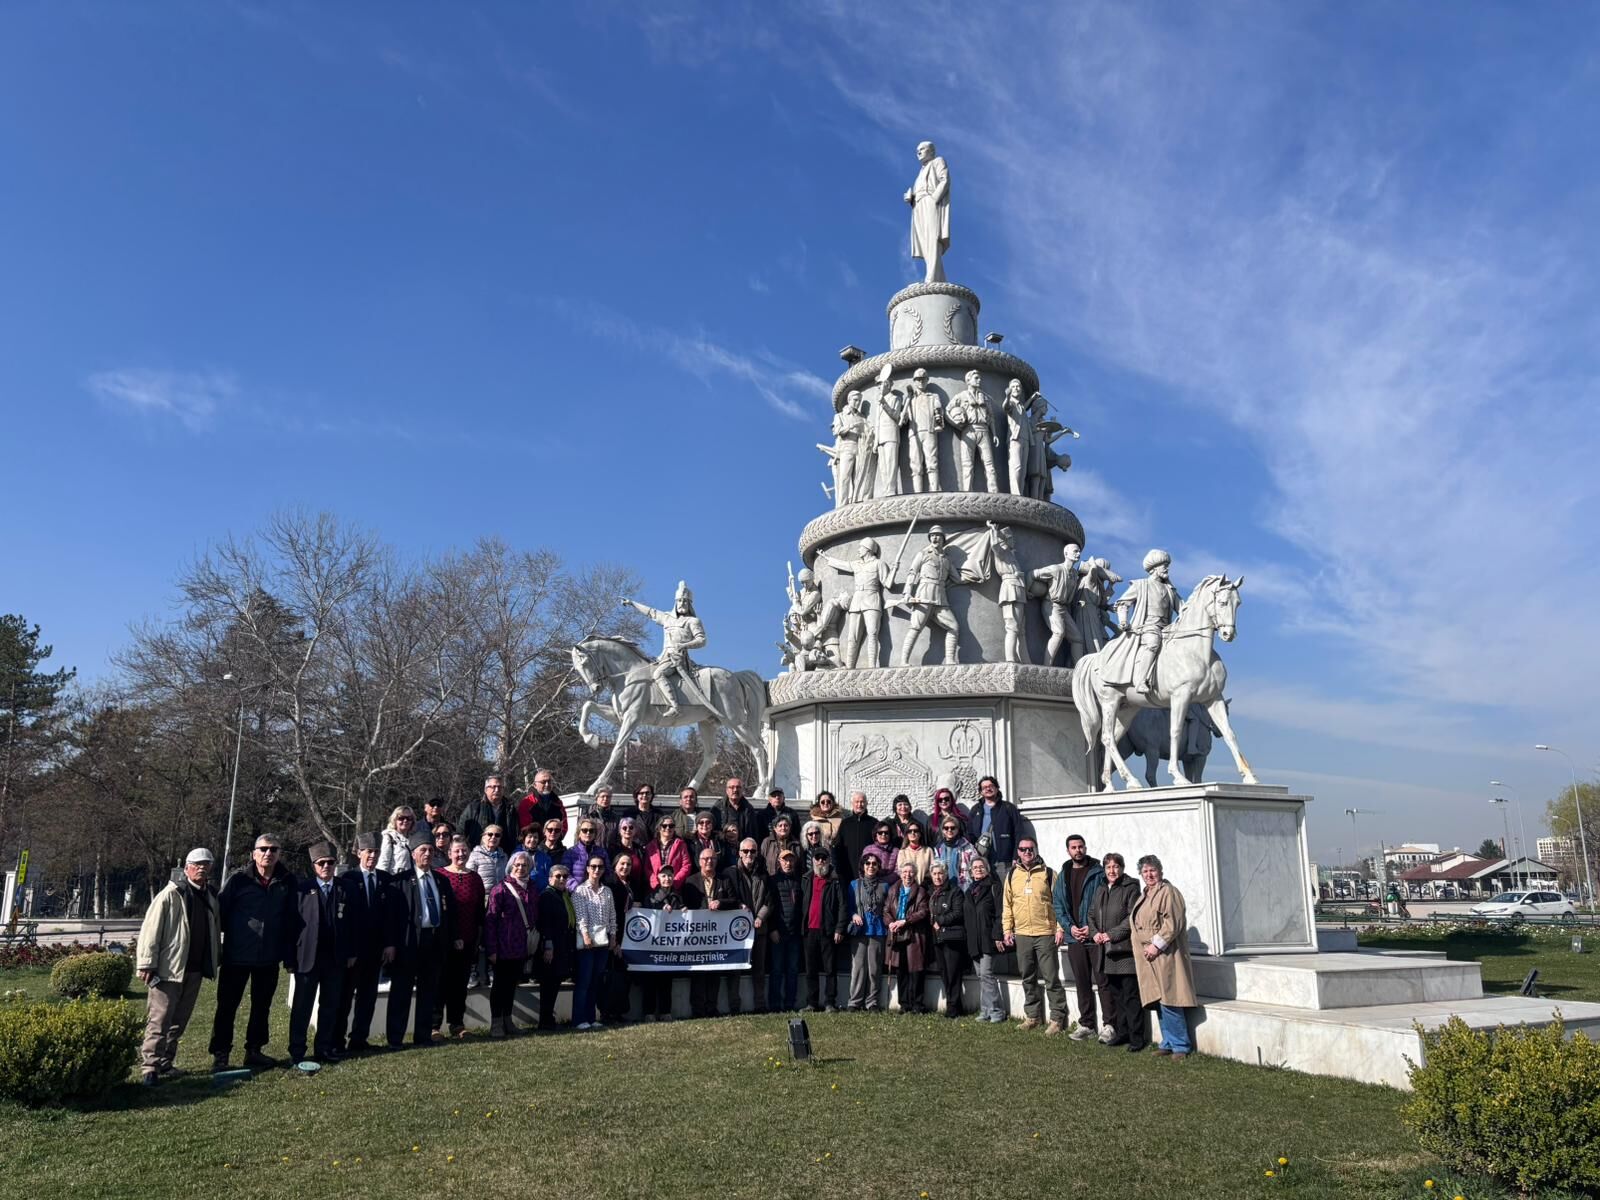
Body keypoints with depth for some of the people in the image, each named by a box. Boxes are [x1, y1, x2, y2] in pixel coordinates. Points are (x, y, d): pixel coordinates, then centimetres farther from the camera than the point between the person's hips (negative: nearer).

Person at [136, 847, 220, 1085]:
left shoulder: (211, 897, 11)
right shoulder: (170, 895, -9)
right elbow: (150, 929, -12)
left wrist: (217, 958, 16)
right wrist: (147, 964, -16)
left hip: (195, 970, 7)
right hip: (169, 968, -7)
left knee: (179, 1021, 12)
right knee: (159, 1020, -5)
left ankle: (165, 1064, 21)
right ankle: (150, 1068, -1)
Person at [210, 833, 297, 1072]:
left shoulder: (287, 882, 1)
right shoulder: (238, 880, -7)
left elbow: (291, 918, 5)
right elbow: (221, 912, -5)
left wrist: (288, 950, 4)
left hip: (269, 957, 3)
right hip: (237, 955, -3)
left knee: (262, 1005, 13)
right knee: (227, 1006, 4)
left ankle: (254, 1050, 26)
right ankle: (220, 1054, 15)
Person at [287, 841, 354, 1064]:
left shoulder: (344, 890, 6)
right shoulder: (302, 889, -2)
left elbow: (351, 924, 9)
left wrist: (351, 952, 4)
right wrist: (290, 959, -7)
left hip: (335, 959, 3)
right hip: (308, 958, -3)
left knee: (330, 1005, 9)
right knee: (302, 1006, 3)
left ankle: (324, 1048, 18)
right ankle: (297, 1052, 11)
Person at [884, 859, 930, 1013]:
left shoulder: (921, 891, 4)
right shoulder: (893, 891, 15)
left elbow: (923, 912, -6)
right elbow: (886, 910, 10)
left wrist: (905, 921, -15)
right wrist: (890, 922, -10)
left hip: (914, 936, -3)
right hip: (896, 936, 3)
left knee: (915, 971, -3)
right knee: (900, 971, 4)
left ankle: (916, 1004, 4)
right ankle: (904, 1004, 11)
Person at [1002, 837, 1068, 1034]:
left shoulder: (1048, 873, -2)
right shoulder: (1012, 875, 9)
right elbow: (1007, 905, 12)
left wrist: (1060, 928, -8)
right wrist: (1007, 930, 6)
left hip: (1046, 933, -4)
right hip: (1021, 935, 4)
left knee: (1051, 977, -2)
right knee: (1028, 978, 12)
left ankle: (1058, 1018, 6)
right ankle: (1033, 1016, 23)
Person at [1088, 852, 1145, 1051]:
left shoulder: (1131, 889, -7)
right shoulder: (1101, 892, 16)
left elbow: (1132, 918, -14)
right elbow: (1091, 915, 20)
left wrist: (1112, 934, -15)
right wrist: (1094, 933, 2)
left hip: (1126, 950, -7)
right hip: (1108, 952, 7)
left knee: (1131, 995, -4)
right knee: (1114, 994, 13)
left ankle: (1136, 1038, 2)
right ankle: (1121, 1032, 24)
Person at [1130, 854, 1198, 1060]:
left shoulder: (1168, 892, -8)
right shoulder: (1145, 895, 20)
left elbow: (1173, 923, -17)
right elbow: (1137, 925, 29)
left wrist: (1157, 945, -18)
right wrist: (1140, 945, 17)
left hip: (1164, 956, -9)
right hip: (1149, 958, 9)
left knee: (1168, 1001, -10)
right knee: (1159, 1001, 11)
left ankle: (1180, 1046, -1)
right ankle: (1168, 1043, 19)